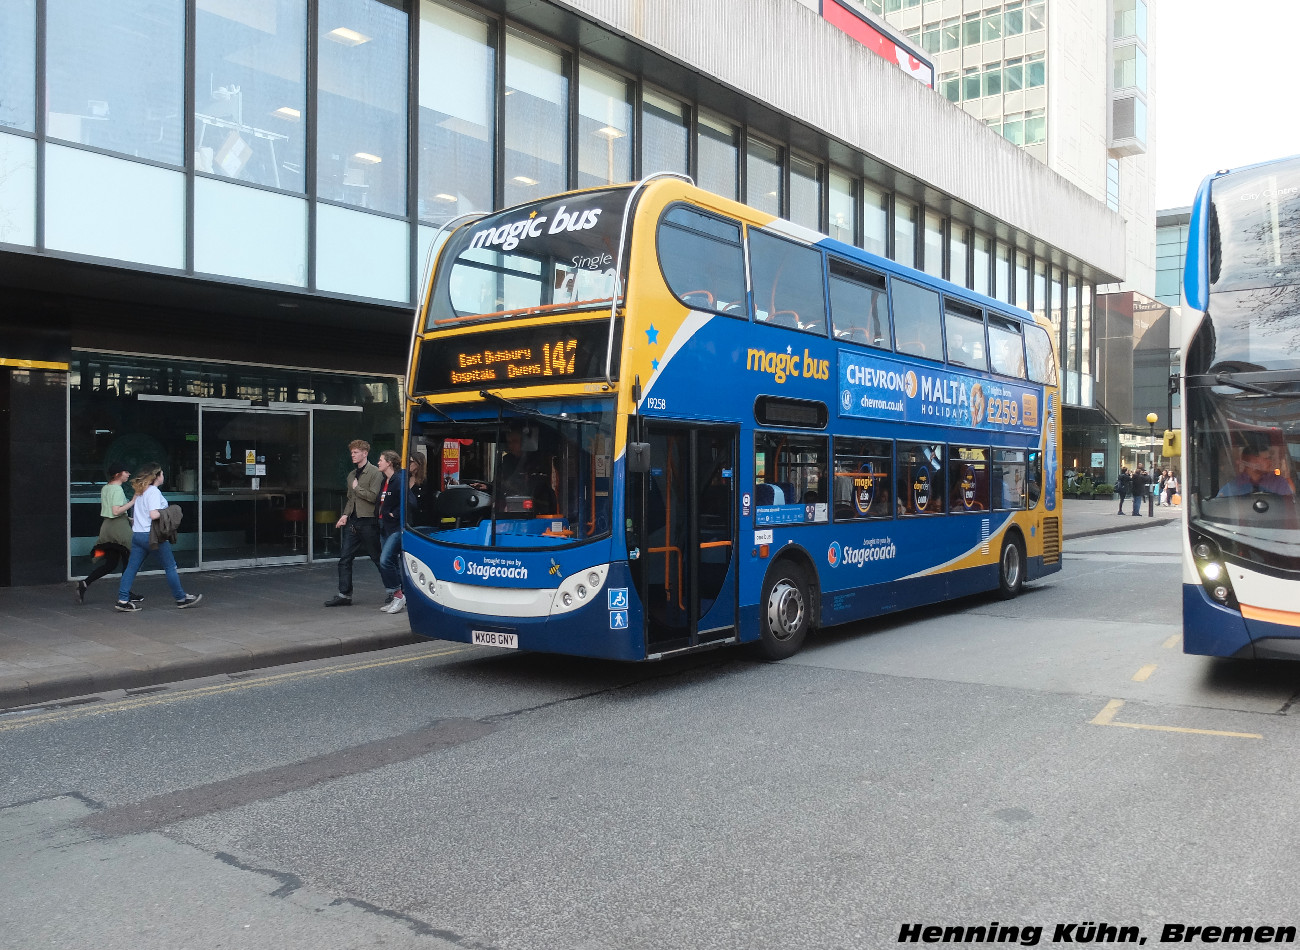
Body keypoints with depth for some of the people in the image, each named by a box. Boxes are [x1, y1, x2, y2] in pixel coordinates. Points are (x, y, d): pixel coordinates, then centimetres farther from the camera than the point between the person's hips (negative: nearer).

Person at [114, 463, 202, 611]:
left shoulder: (140, 491, 15)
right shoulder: (154, 492, -12)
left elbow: (133, 517, 18)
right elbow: (154, 514, -24)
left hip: (137, 535, 8)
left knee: (131, 568, 6)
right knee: (170, 567, 3)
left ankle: (123, 600, 3)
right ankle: (181, 598, 10)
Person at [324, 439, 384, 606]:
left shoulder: (375, 473, -8)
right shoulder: (351, 475, 17)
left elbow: (373, 496, -18)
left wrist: (357, 488, -8)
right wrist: (345, 515, 10)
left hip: (368, 522, -7)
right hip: (352, 522, 7)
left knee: (378, 558, 1)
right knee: (345, 559, 3)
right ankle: (344, 595, 8)